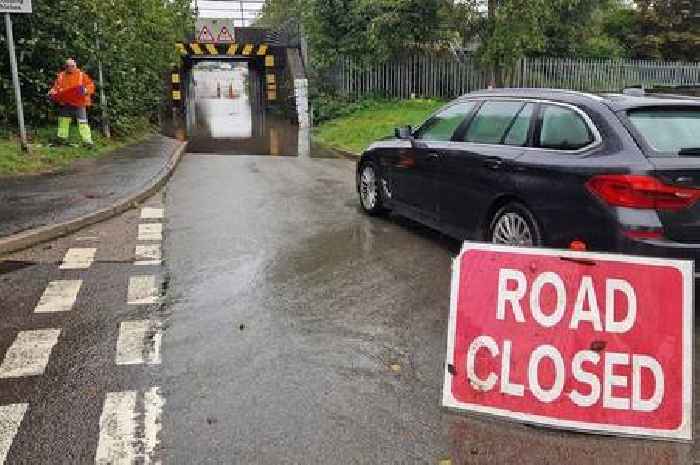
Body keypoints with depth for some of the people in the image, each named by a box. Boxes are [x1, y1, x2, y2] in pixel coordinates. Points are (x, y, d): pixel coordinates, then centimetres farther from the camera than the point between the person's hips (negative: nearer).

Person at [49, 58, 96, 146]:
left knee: (83, 123, -10)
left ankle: (87, 141, -9)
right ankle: (62, 138, 32)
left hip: (79, 104, -4)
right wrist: (52, 93, -6)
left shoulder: (81, 75, -1)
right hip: (65, 104, 4)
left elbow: (91, 85, -2)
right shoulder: (61, 76, 8)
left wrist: (86, 90, -21)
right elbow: (56, 87, 13)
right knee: (63, 121, 16)